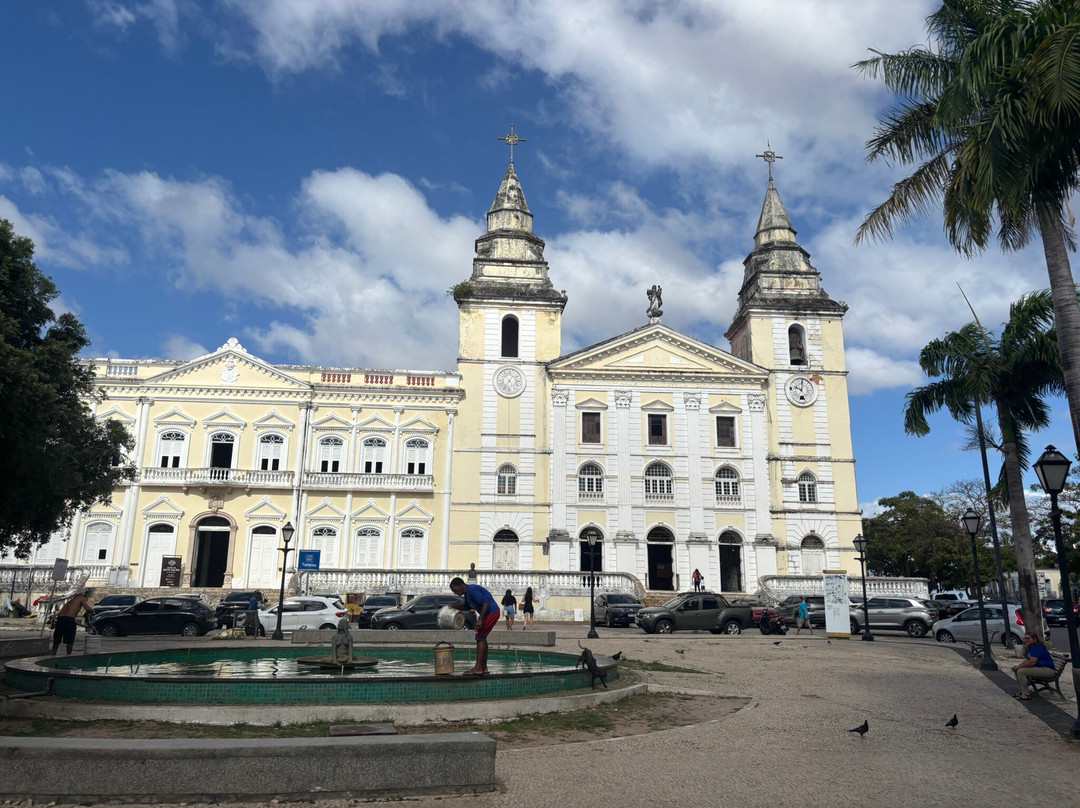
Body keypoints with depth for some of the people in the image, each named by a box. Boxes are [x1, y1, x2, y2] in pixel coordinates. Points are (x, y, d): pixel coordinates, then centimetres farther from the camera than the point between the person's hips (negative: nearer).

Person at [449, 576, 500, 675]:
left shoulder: (471, 590, -18)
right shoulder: (467, 593, 14)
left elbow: (485, 602, -24)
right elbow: (466, 607, 29)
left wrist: (480, 619, -25)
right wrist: (454, 606, 13)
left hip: (491, 613, -10)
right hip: (490, 614, 10)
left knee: (480, 637, -9)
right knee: (482, 638, 12)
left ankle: (478, 668, -8)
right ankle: (484, 668, 15)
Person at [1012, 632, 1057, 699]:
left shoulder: (1037, 647, -20)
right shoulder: (1030, 647, 14)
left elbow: (1032, 662, -28)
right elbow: (1028, 660, 22)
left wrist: (1019, 666, -18)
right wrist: (1018, 665, 5)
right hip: (1040, 668, 11)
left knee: (1021, 672, -24)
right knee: (1016, 670, 9)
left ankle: (1026, 695, -20)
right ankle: (1022, 691, 11)